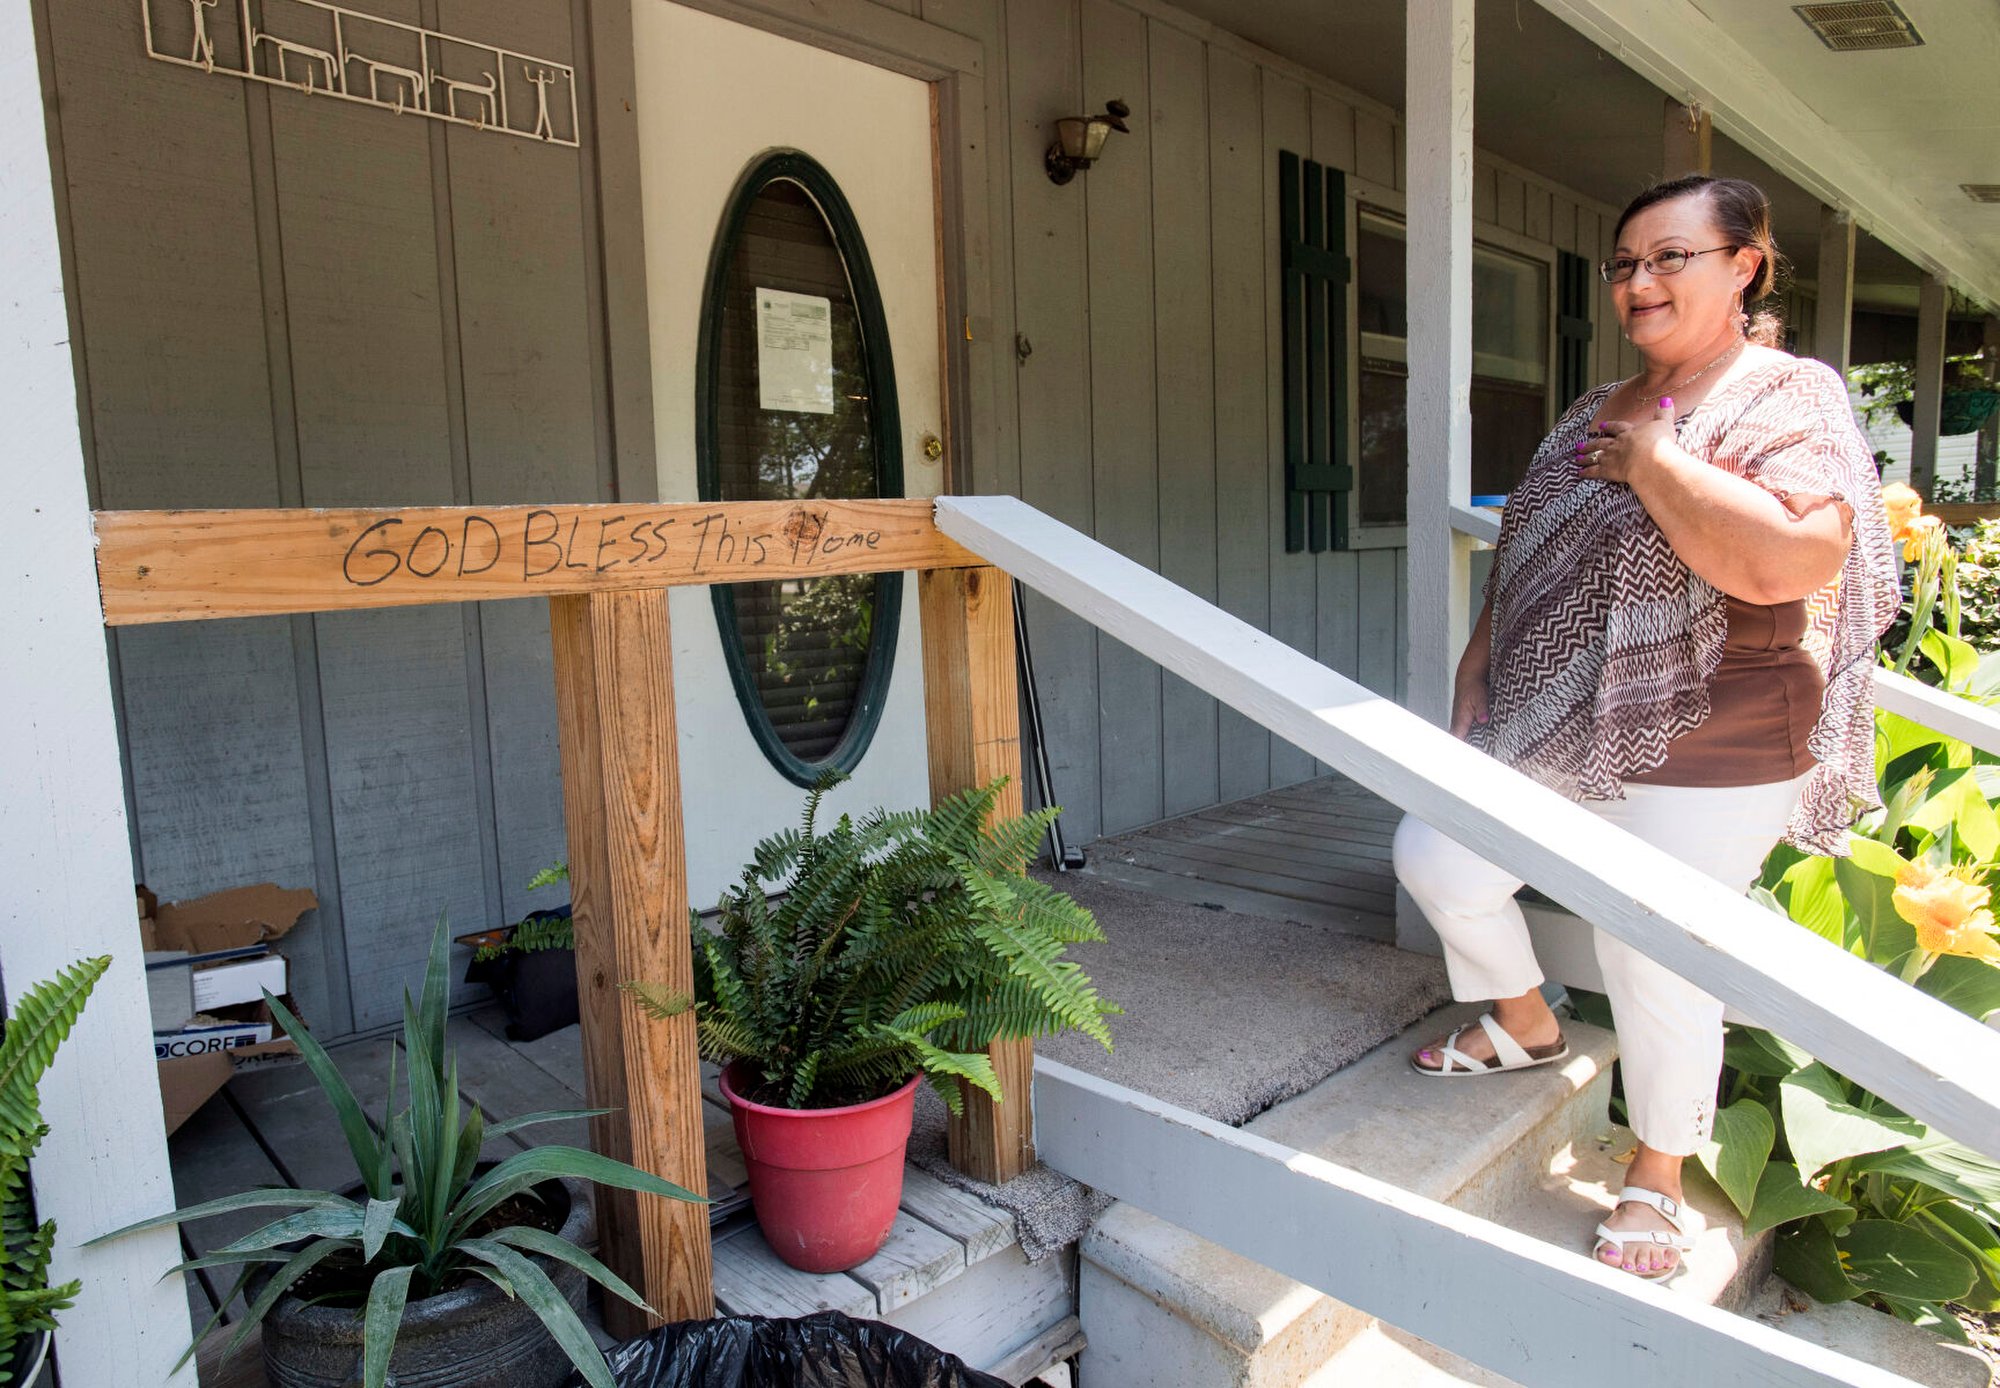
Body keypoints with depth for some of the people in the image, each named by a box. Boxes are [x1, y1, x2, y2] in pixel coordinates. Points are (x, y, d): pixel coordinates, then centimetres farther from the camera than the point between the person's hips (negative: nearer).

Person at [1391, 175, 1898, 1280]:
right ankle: (1526, 1025, 34)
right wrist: (1476, 671, 13)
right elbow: (1525, 556, 19)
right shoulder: (1596, 410, 12)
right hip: (1548, 724, 7)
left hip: (1701, 752, -7)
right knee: (1435, 858, 6)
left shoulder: (1791, 398, -10)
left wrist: (1650, 460, -19)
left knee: (1657, 964, 3)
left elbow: (1790, 560, -29)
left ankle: (1657, 1178, 30)